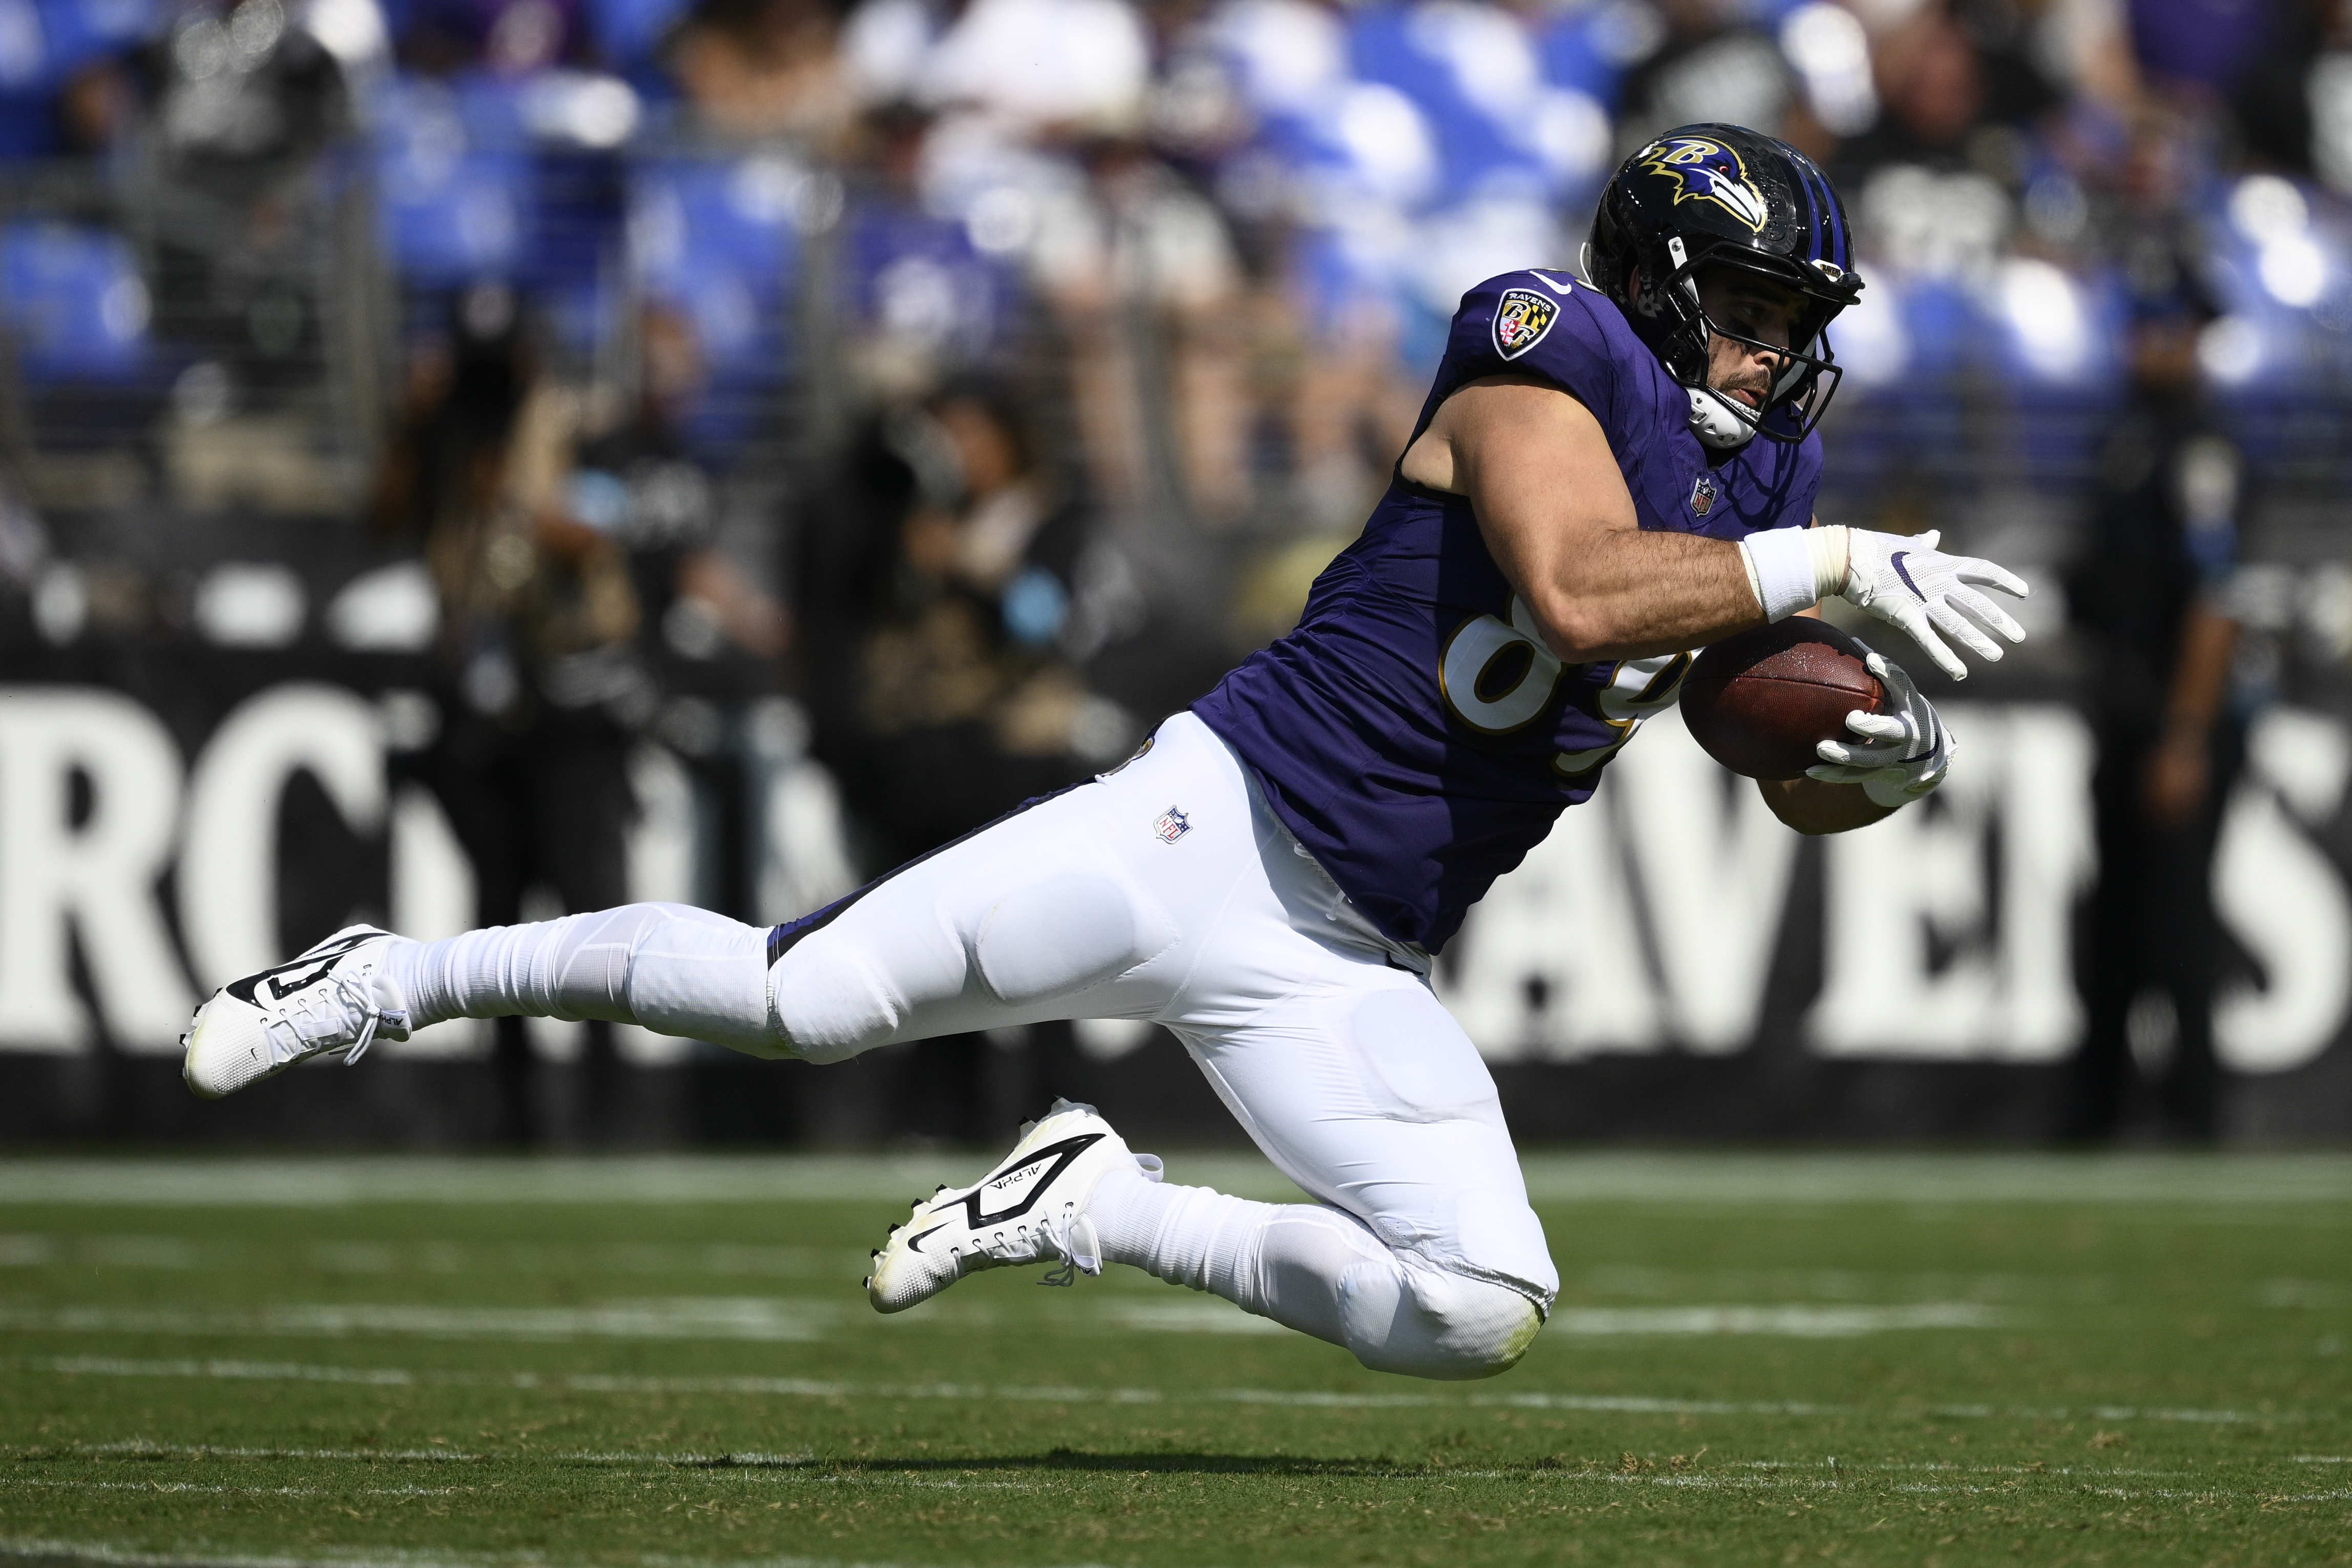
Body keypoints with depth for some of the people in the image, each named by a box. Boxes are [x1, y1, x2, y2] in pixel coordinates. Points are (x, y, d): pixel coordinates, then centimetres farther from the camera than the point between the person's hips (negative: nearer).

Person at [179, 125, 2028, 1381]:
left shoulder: (1743, 486, 13)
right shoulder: (1549, 364, -8)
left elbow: (1801, 789, 19)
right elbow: (1575, 593, -27)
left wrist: (1880, 757, -3)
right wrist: (1828, 567, -24)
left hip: (1355, 967, 7)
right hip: (1227, 818, -7)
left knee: (1480, 1314, -9)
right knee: (801, 1003, -16)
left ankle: (1099, 1211, 10)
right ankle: (391, 983, 3)